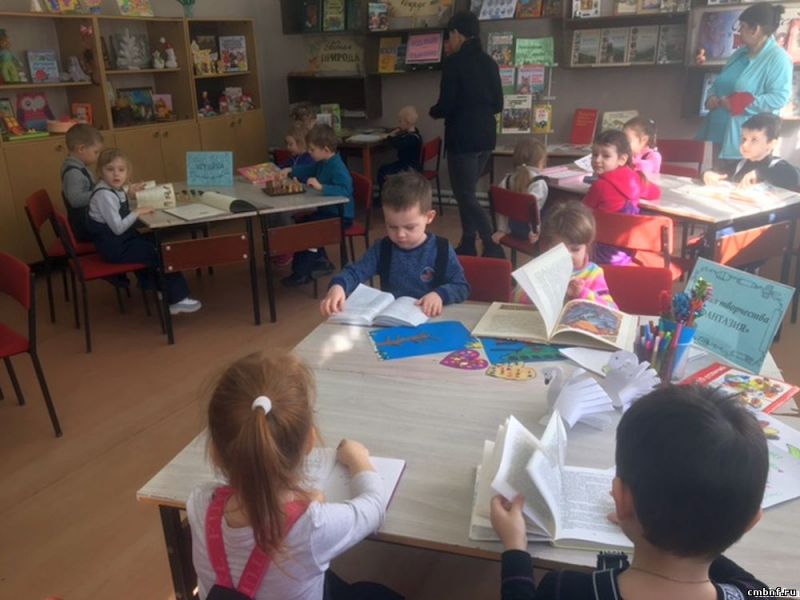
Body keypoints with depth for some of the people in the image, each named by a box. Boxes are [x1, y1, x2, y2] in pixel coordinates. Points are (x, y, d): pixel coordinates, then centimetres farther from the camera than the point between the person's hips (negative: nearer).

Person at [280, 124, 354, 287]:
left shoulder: (337, 168, -26)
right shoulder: (323, 163, 4)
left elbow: (345, 191, -42)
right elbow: (308, 170, 25)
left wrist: (320, 187, -46)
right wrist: (291, 171, 14)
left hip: (340, 215, -10)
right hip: (328, 210, 10)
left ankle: (301, 273, 0)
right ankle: (322, 262, 28)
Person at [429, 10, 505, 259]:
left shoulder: (453, 62, -10)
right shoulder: (489, 62, 11)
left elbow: (447, 104, -14)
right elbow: (498, 104, 13)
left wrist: (433, 111, 6)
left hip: (463, 137, -8)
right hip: (486, 135, 8)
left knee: (465, 195, -3)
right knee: (467, 192, 16)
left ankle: (493, 248, -11)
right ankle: (467, 246, 19)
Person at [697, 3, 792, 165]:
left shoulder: (778, 58, -8)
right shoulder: (740, 53, 17)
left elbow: (779, 98, -17)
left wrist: (737, 105, -18)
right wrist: (712, 97, 2)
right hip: (716, 133, 8)